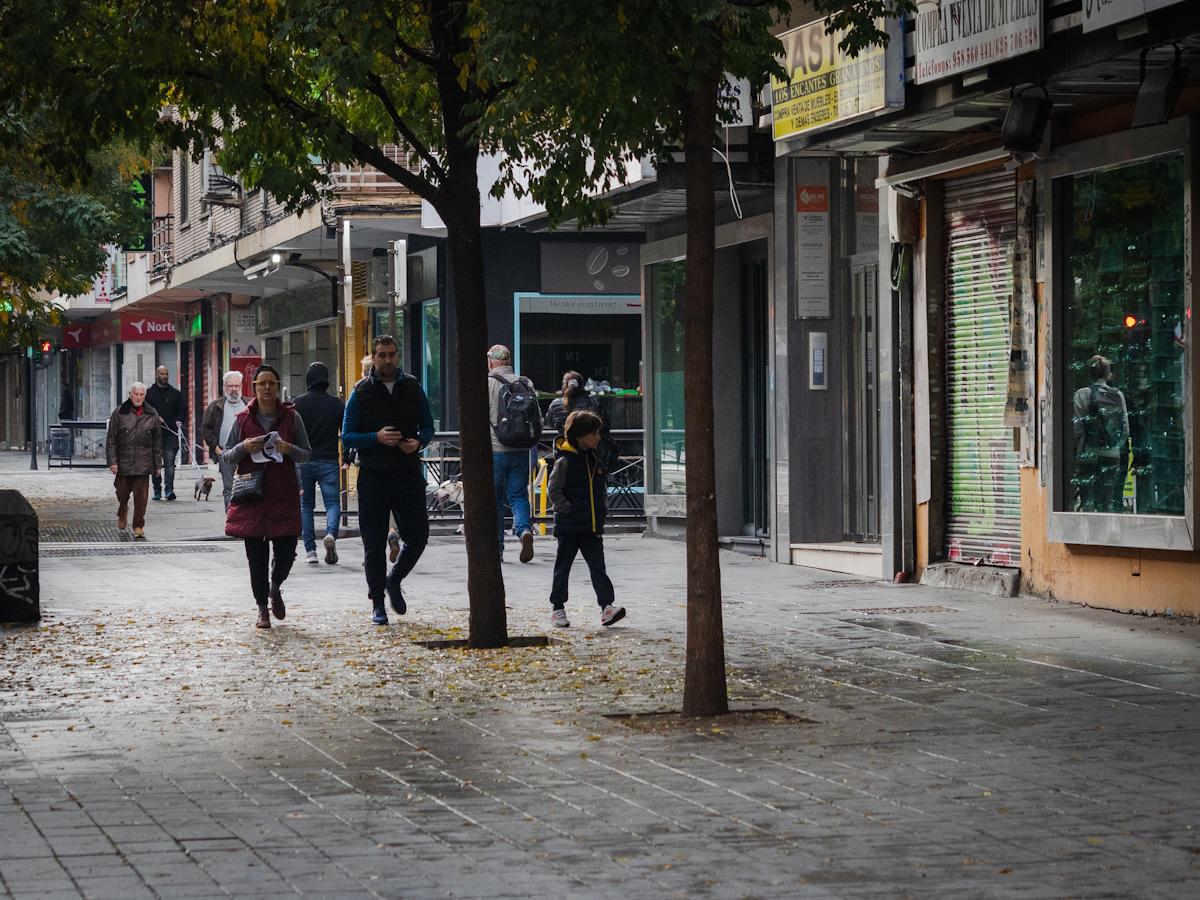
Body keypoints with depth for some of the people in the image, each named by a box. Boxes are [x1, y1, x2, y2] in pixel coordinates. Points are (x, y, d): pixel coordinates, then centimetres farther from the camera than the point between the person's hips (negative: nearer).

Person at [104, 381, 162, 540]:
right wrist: (112, 461, -6)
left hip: (143, 463, 1)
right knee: (122, 493, 9)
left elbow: (157, 441, 11)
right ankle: (122, 514, 40)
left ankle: (139, 527, 6)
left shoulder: (152, 414, 6)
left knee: (141, 496, -3)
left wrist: (157, 463, 8)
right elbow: (111, 439, 0)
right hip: (123, 461, -1)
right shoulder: (119, 413, 0)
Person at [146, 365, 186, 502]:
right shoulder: (149, 393, 8)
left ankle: (169, 489, -17)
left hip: (170, 434, -1)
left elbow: (182, 410, 13)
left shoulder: (175, 393, 11)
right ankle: (157, 490, 16)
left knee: (169, 462, -11)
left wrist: (179, 421, -6)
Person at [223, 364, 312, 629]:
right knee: (256, 555, 0)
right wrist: (244, 447, -12)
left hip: (284, 495, 0)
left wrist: (289, 449, -13)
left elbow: (306, 455, 8)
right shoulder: (243, 419, 4)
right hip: (251, 496, 0)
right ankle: (262, 609, 13)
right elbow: (226, 458, 8)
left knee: (286, 552, -3)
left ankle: (275, 588, 29)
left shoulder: (291, 417, 4)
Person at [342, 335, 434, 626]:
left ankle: (394, 581, 28)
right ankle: (377, 604, 13)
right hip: (373, 478, -2)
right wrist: (376, 438, -19)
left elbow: (428, 426, 13)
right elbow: (347, 436, -2)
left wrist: (418, 442, -9)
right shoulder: (361, 392, -1)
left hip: (408, 474, 2)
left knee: (418, 536, 1)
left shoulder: (412, 388, 6)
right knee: (374, 545, 3)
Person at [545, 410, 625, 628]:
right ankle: (557, 607, 15)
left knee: (598, 567, -2)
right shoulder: (565, 461, -11)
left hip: (593, 527, 6)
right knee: (563, 567, 6)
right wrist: (567, 510, -15)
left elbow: (602, 487, 22)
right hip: (569, 526, -6)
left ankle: (607, 607, -8)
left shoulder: (594, 460, 11)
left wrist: (602, 509, 12)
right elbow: (554, 489, -13)